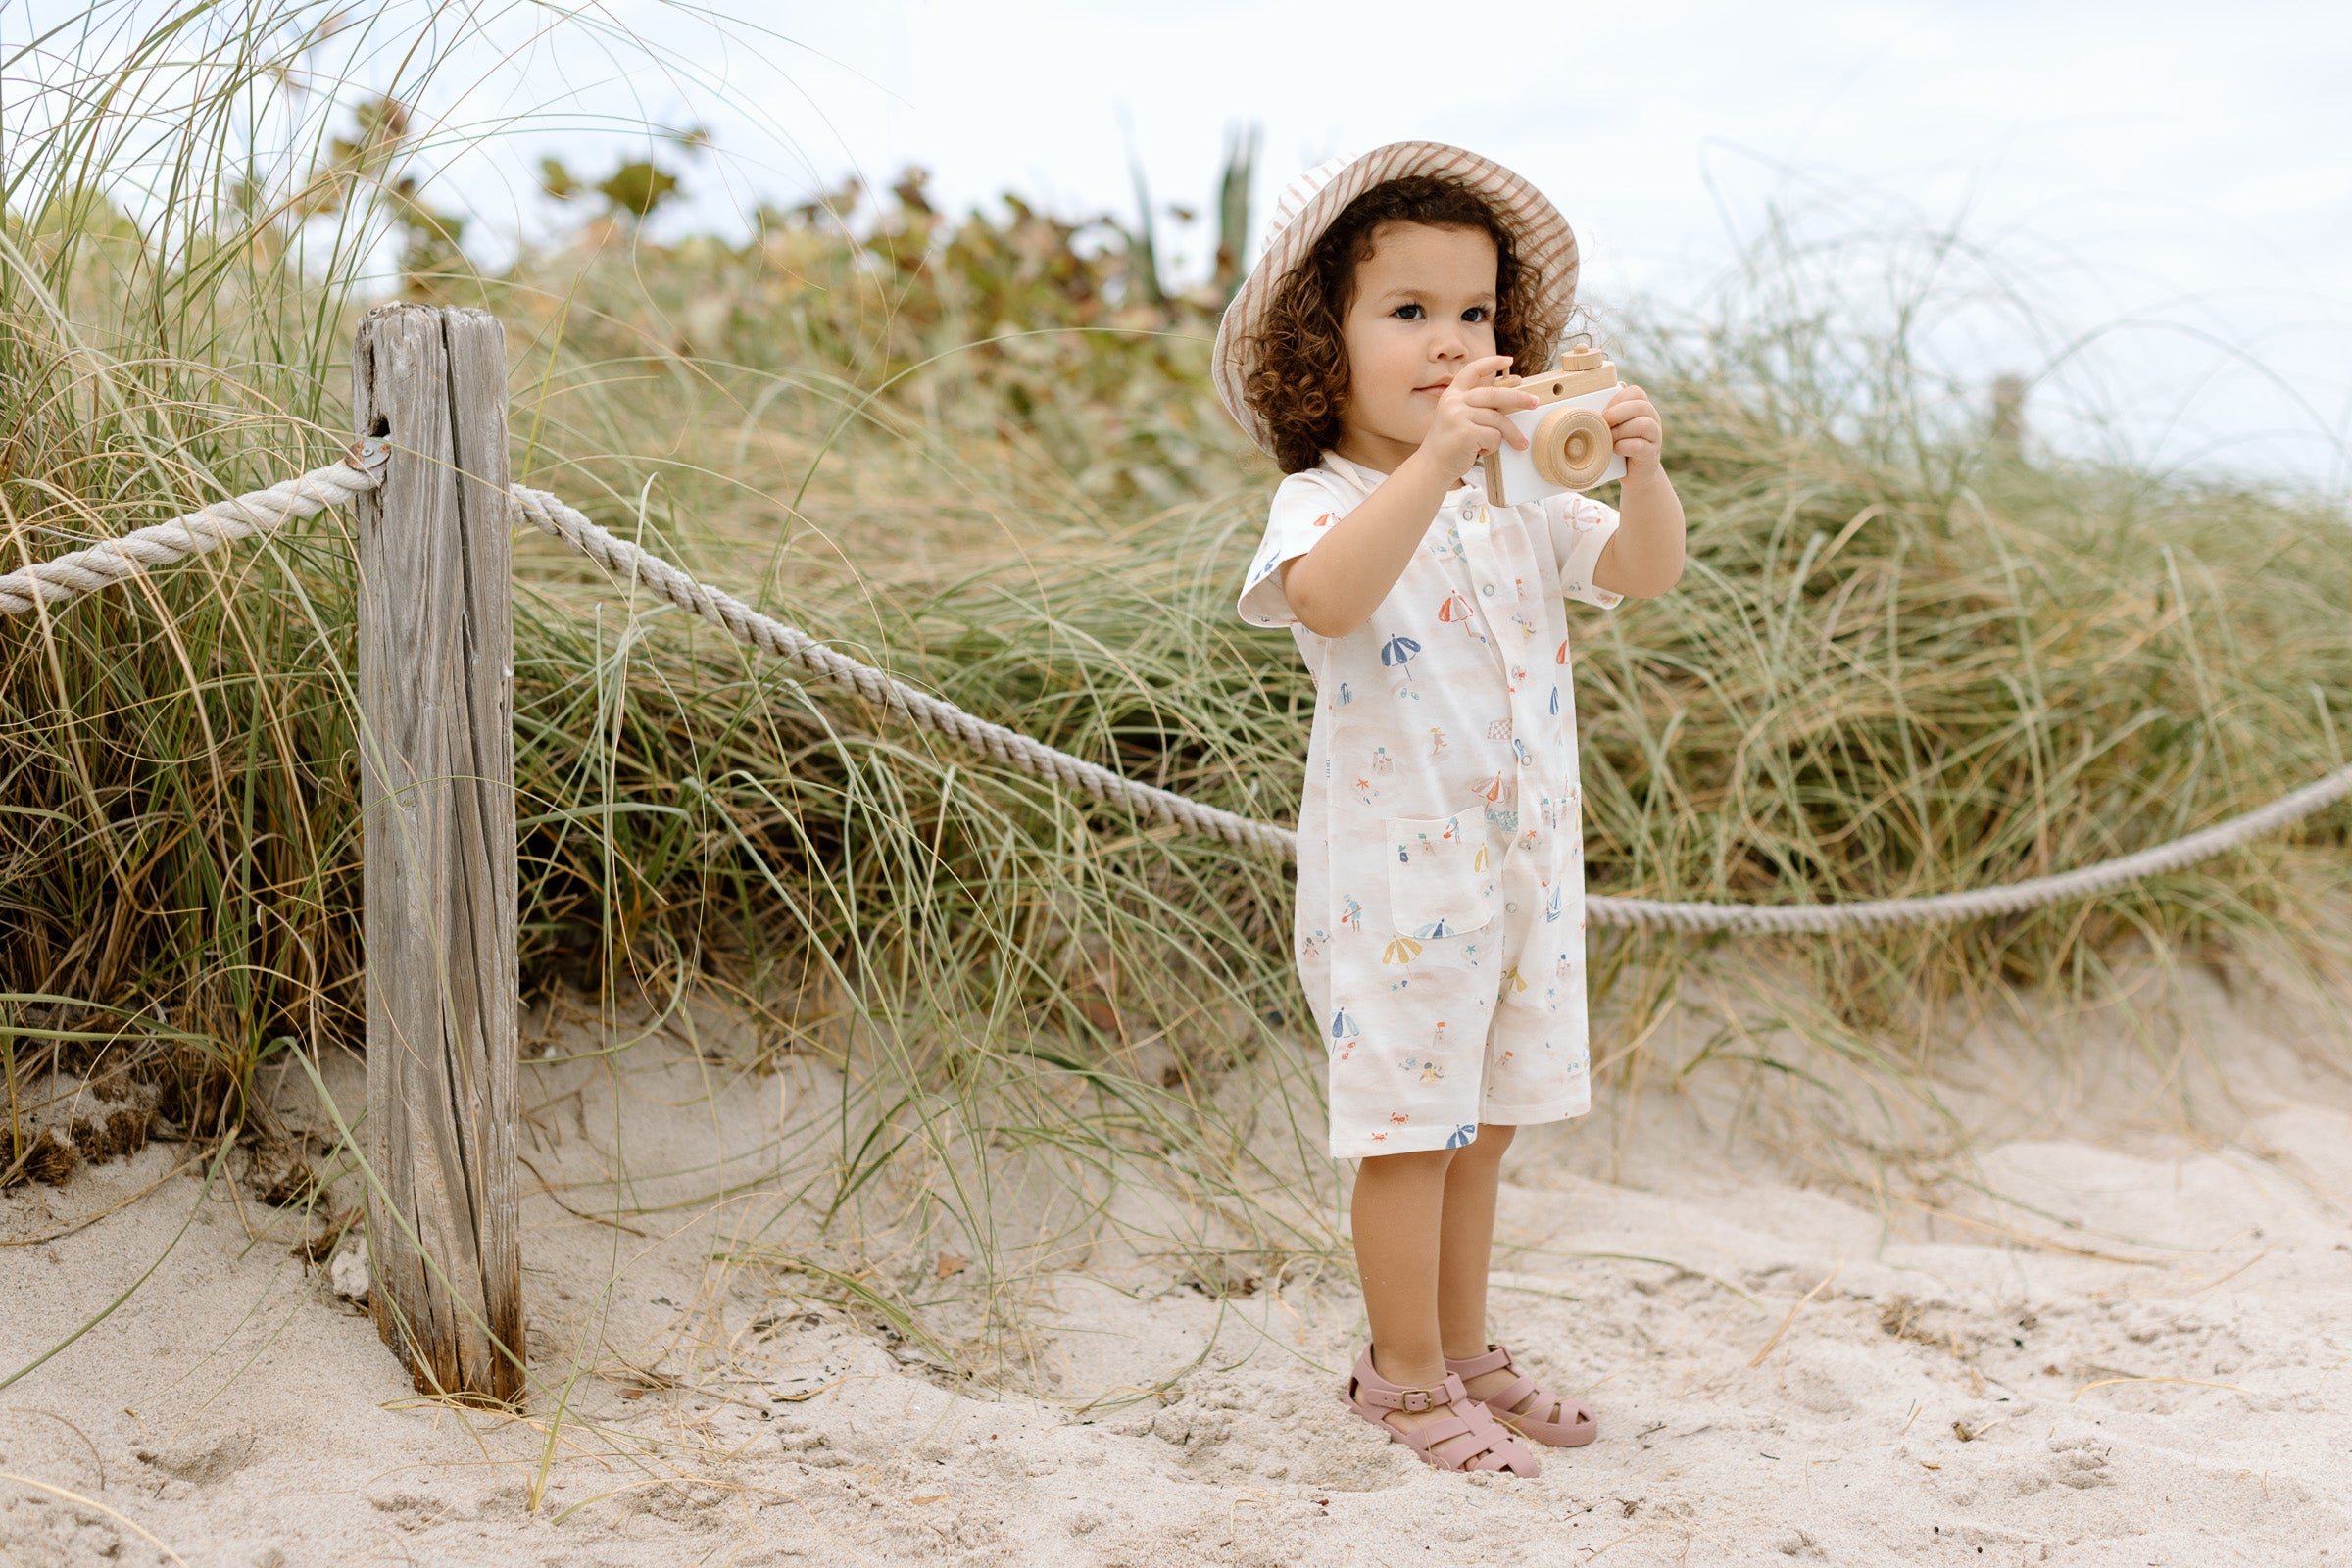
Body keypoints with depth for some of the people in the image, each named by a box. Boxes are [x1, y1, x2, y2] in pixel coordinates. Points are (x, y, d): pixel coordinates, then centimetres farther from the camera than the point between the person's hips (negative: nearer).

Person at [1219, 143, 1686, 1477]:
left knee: (1484, 1119, 17)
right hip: (1398, 879, -6)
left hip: (1528, 864, 6)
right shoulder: (1323, 504, -14)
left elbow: (1647, 572, 0)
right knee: (1413, 1129, 2)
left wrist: (1644, 469, -20)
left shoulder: (1522, 502, 8)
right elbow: (1327, 595, -36)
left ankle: (1463, 1347, 32)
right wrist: (1434, 459, -47)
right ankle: (1407, 1376, 18)